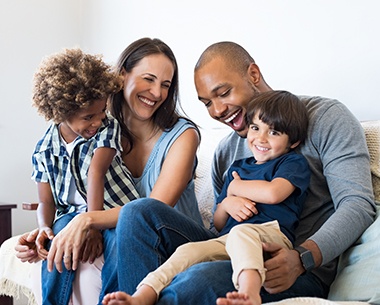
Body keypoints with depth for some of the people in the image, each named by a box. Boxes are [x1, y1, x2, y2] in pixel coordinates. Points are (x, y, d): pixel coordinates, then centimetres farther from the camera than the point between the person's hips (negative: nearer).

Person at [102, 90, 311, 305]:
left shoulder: (294, 162, 12)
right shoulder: (238, 167, 29)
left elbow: (273, 193, -12)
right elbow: (218, 224, 28)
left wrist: (235, 187, 8)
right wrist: (226, 204, 3)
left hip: (271, 234, -5)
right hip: (227, 240, 5)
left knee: (241, 232, -38)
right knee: (189, 251, -22)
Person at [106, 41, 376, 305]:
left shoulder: (326, 117, 1)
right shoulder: (225, 152, 20)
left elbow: (358, 204, -11)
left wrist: (301, 258, -26)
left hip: (303, 274, -6)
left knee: (204, 278, -37)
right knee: (139, 213, -11)